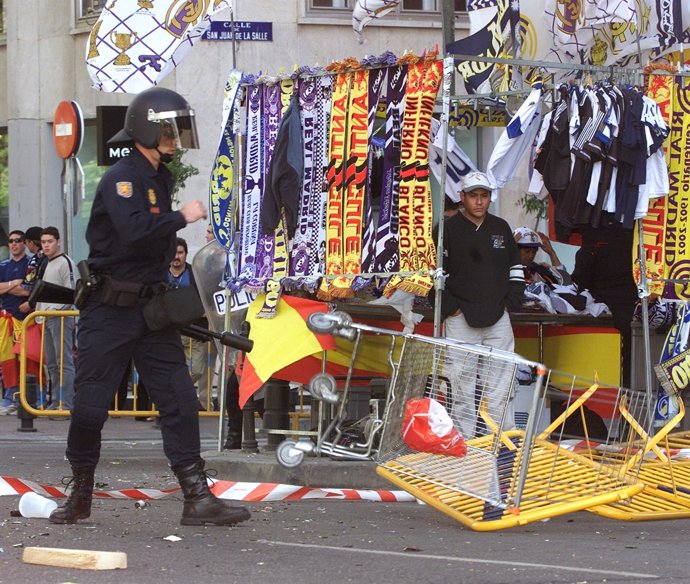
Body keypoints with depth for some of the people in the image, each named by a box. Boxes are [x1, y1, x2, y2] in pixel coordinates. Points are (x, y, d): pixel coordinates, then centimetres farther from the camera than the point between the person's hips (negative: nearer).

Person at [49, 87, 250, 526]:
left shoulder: (161, 177, 13)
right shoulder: (122, 178, -14)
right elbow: (135, 231, -30)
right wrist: (183, 217, -19)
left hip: (150, 308, 8)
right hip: (109, 310, -8)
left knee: (180, 400, 0)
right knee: (90, 407, -1)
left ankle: (197, 498, -1)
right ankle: (80, 495, 15)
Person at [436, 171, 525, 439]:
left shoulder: (501, 228, 12)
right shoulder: (449, 229, 0)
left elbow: (516, 268, 20)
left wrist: (510, 302, 8)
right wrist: (450, 307, -7)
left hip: (498, 319, 3)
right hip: (461, 320, -3)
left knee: (499, 385, 3)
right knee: (462, 385, -3)